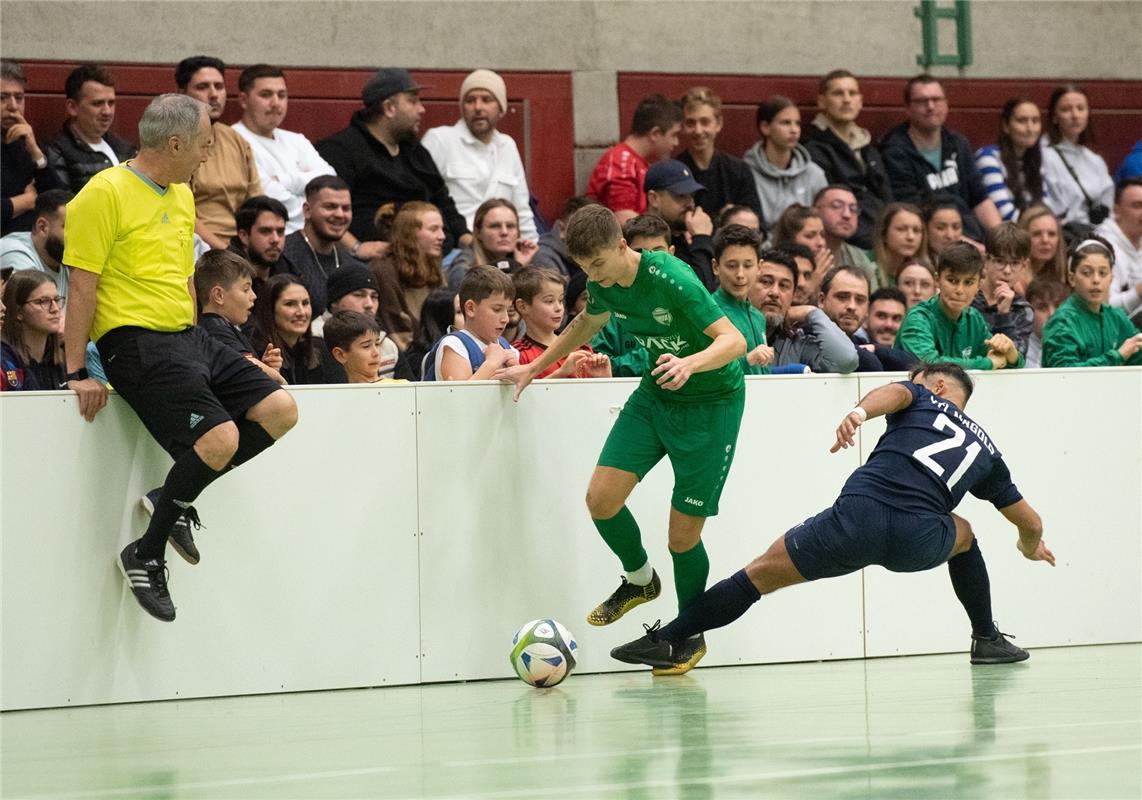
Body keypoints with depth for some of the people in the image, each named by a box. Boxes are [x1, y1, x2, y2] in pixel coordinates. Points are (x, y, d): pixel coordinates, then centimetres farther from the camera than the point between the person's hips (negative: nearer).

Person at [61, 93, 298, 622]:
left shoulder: (182, 196, 17)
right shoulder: (105, 194, -10)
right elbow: (82, 286, -12)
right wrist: (76, 372, -14)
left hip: (188, 339, 9)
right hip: (137, 344, -9)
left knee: (279, 410, -4)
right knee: (219, 438, -23)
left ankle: (174, 499, 7)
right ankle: (145, 556, -6)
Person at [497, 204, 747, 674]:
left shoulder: (669, 279, -27)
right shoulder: (603, 285, -5)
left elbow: (734, 341, -31)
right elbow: (587, 323, 20)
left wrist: (690, 364, -50)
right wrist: (535, 368, 24)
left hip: (711, 401, -7)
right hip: (655, 394, 7)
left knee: (683, 534, -5)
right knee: (601, 498, -9)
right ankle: (639, 579, 21)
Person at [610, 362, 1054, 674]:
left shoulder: (921, 397, 25)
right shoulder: (984, 446, 31)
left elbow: (894, 391, -2)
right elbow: (1030, 522, 41)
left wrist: (859, 411, -23)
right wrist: (1031, 546, 65)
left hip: (859, 515, -2)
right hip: (918, 543, 2)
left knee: (760, 574, 14)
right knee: (963, 535, 38)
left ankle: (666, 639, 11)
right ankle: (987, 639, 36)